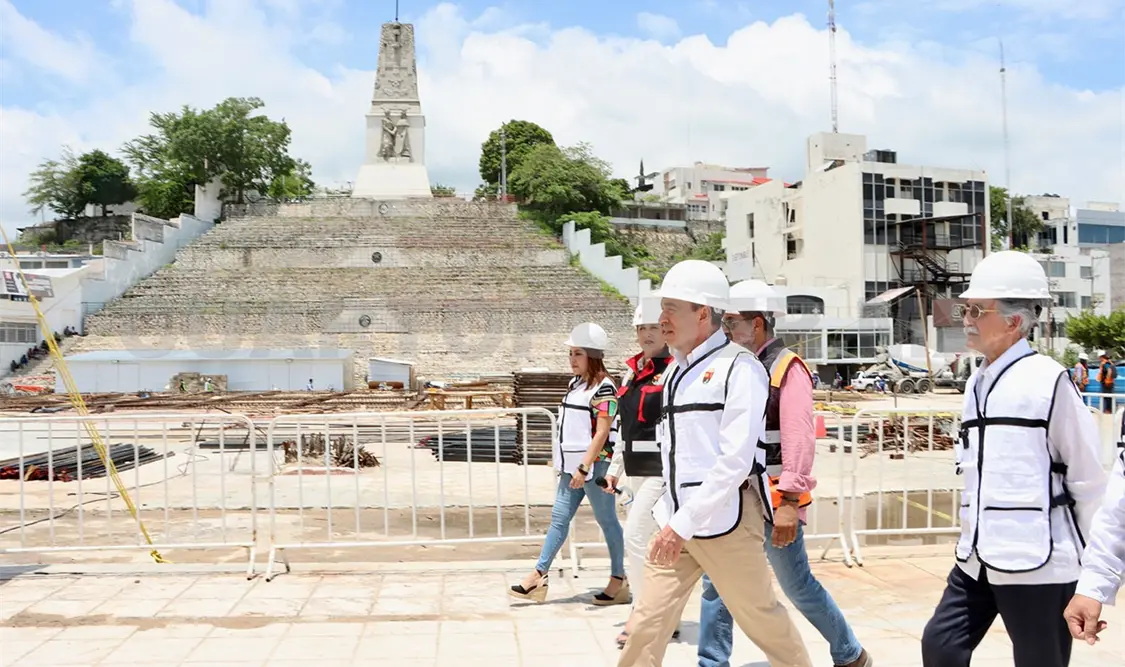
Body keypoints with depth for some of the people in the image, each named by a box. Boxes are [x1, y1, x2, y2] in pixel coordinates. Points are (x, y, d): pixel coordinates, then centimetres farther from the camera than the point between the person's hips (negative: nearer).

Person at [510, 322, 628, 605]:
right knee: (559, 517, 8)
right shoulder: (575, 384, 13)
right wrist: (564, 462, 20)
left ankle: (619, 579, 13)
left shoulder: (603, 387, -13)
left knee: (606, 520, 2)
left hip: (594, 465, -8)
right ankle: (539, 575, 11)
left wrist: (584, 467, -21)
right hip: (573, 465, 9)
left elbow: (602, 432, -17)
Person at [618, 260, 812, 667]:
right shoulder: (675, 370, 13)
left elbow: (736, 461, -17)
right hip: (675, 520, 7)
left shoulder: (738, 368, -11)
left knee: (762, 618, 9)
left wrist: (684, 523, -19)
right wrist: (670, 512, 17)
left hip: (724, 520, -6)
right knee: (647, 624, 3)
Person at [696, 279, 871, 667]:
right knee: (716, 583, 5)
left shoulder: (787, 369, -12)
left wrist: (790, 502, -25)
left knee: (797, 585, 6)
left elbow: (799, 440, -20)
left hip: (774, 501, -7)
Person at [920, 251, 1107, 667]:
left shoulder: (1047, 380, -12)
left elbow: (1087, 475, -8)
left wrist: (1092, 562, -1)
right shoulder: (977, 383, 11)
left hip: (1037, 562, -7)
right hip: (978, 558, 7)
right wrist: (975, 538, 17)